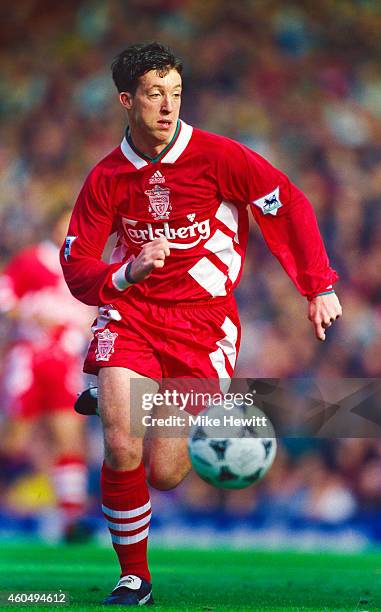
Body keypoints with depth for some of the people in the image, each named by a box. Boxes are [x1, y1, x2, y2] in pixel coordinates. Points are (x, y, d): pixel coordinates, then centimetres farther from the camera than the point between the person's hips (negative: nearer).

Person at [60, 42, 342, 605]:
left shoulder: (218, 156, -7)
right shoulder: (106, 179, 0)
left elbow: (290, 204, -1)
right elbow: (77, 270, 1)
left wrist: (320, 287, -6)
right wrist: (128, 273, -20)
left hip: (203, 320, -1)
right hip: (130, 317, 1)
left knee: (164, 475, -7)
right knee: (121, 451, -20)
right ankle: (134, 577, 2)